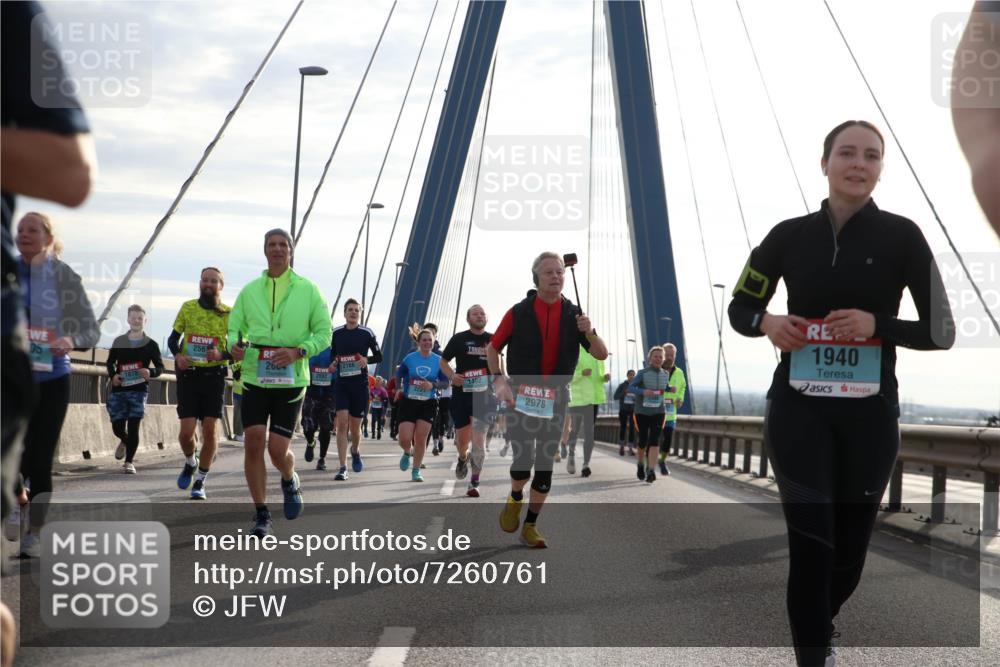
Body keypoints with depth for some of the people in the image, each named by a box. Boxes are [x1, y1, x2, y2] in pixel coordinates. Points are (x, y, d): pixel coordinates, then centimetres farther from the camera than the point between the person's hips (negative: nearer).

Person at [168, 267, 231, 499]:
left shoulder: (229, 313, 2)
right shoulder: (187, 307, 6)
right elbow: (173, 338, 12)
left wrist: (222, 354, -18)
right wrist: (177, 355, -9)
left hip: (214, 375, -1)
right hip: (188, 374, 1)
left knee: (210, 430, -4)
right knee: (187, 430, -6)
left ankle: (200, 481, 10)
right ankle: (190, 463, 27)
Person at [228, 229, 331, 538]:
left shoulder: (308, 290, 3)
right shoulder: (250, 290, 9)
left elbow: (324, 332, 3)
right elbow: (235, 326, 12)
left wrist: (298, 352, -14)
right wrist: (235, 344, -11)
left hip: (290, 379, -2)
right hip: (255, 377, 2)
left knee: (278, 449, -6)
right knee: (253, 443, -6)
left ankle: (290, 481, 31)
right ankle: (262, 515, 7)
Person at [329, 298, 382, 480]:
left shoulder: (367, 333, 0)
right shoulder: (336, 333, 6)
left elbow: (379, 357, 5)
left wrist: (366, 359, -15)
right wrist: (332, 364, -2)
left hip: (360, 385, -1)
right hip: (341, 383, 1)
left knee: (355, 427, 7)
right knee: (342, 423, -12)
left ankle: (355, 451, 41)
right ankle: (343, 468, -13)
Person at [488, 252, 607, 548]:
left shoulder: (573, 314, 1)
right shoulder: (519, 312, -5)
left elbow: (601, 355, -1)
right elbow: (493, 348, 5)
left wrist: (589, 333, -21)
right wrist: (499, 379, -9)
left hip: (555, 398, 2)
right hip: (521, 396, -2)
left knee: (545, 464, 4)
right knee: (523, 460, -12)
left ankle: (530, 525, 16)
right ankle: (515, 499, 21)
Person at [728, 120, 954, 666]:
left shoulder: (901, 236, -3)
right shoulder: (790, 235, 1)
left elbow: (941, 331, -3)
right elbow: (739, 308, 12)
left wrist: (877, 324, -20)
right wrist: (767, 323, -11)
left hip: (869, 412, 0)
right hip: (798, 408, 0)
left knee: (850, 545, 11)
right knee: (811, 540, -9)